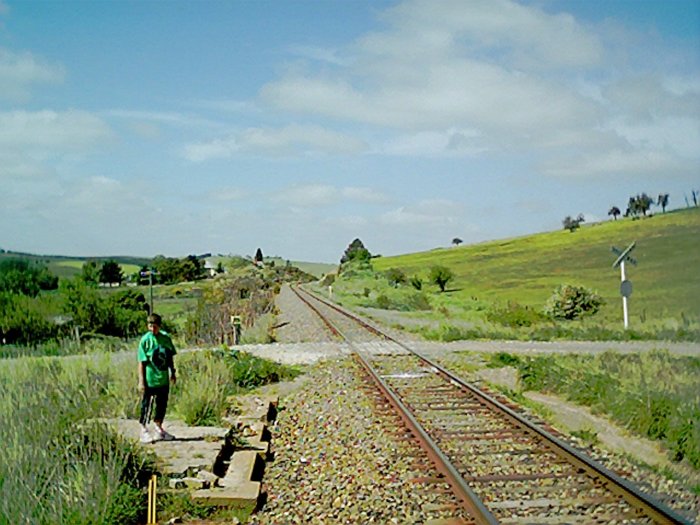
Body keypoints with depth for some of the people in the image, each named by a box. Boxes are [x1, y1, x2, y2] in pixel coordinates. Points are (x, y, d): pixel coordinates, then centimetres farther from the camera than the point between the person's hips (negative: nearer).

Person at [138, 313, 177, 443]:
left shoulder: (166, 338, 3)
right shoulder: (145, 340, -10)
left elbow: (170, 357, 15)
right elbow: (141, 362, -10)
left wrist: (172, 372, 15)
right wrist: (141, 381, -12)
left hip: (164, 379, 5)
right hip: (150, 380, -5)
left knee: (162, 404, 14)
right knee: (147, 405, 1)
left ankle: (158, 428, 28)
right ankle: (144, 430, 13)